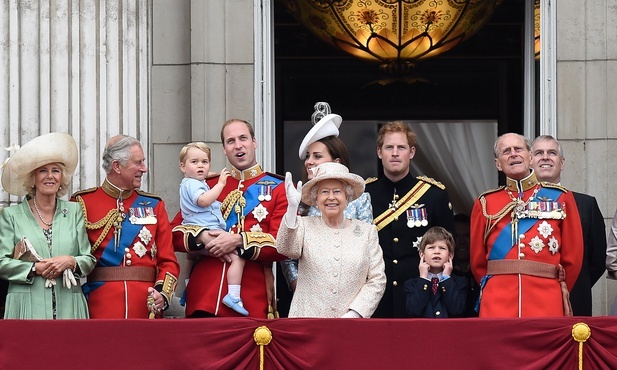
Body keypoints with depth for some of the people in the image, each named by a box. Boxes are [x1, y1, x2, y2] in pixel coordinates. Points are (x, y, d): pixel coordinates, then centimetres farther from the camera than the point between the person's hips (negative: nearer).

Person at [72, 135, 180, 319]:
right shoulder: (83, 203, 3)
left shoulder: (154, 205, 13)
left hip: (146, 309, 3)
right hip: (99, 308, -3)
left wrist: (162, 293, -10)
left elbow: (168, 261, 8)